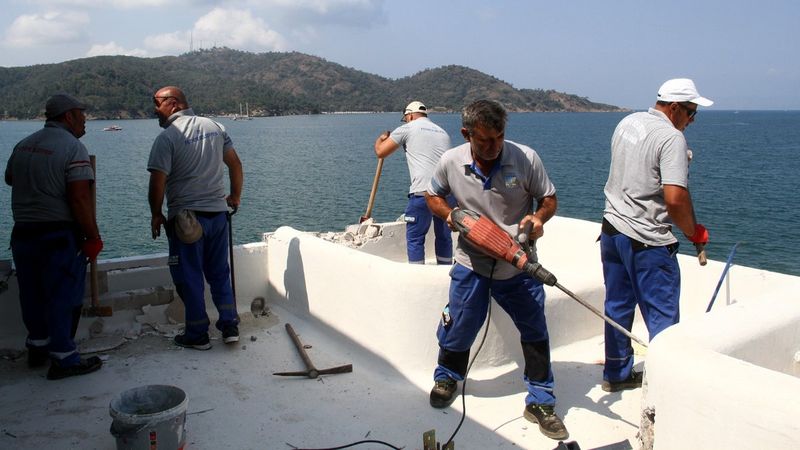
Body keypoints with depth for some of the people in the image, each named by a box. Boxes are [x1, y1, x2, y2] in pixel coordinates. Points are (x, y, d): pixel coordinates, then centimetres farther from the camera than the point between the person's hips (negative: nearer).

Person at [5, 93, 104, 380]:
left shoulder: (23, 145, 9)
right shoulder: (72, 147, -15)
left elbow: (9, 178, 26)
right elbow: (80, 199, -21)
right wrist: (94, 238, -16)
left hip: (23, 232, 8)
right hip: (60, 235, -7)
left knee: (33, 294, 18)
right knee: (63, 295, 1)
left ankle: (38, 347, 33)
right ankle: (63, 358, 7)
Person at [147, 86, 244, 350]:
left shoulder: (167, 137, -10)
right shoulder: (215, 127, 7)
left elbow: (157, 183, -14)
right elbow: (235, 164, 8)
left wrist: (156, 215, 0)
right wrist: (235, 196, 20)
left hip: (185, 218, -5)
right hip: (218, 212, 5)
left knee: (189, 278, 7)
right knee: (220, 273, 16)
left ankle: (197, 335, 15)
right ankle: (230, 327, 16)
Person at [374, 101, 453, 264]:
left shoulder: (407, 129, 7)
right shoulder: (443, 132, 22)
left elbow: (381, 152, 11)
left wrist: (381, 138, 32)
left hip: (422, 192, -5)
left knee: (415, 238, 6)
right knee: (444, 236, 18)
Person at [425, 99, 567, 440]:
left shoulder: (526, 158, -15)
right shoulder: (450, 162, -10)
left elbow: (549, 198, -2)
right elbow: (433, 195, 9)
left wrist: (539, 217, -24)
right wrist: (448, 213, -12)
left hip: (518, 265, 0)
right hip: (471, 263, 1)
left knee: (535, 333, 6)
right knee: (458, 329, 10)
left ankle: (540, 402, 25)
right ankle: (447, 377, 42)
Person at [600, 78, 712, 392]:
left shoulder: (627, 123, 9)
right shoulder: (671, 137, -15)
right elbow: (675, 198, -23)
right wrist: (694, 232, -7)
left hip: (612, 230, 8)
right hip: (648, 242, -8)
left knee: (618, 308, 17)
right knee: (662, 319, 2)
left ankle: (616, 374, 29)